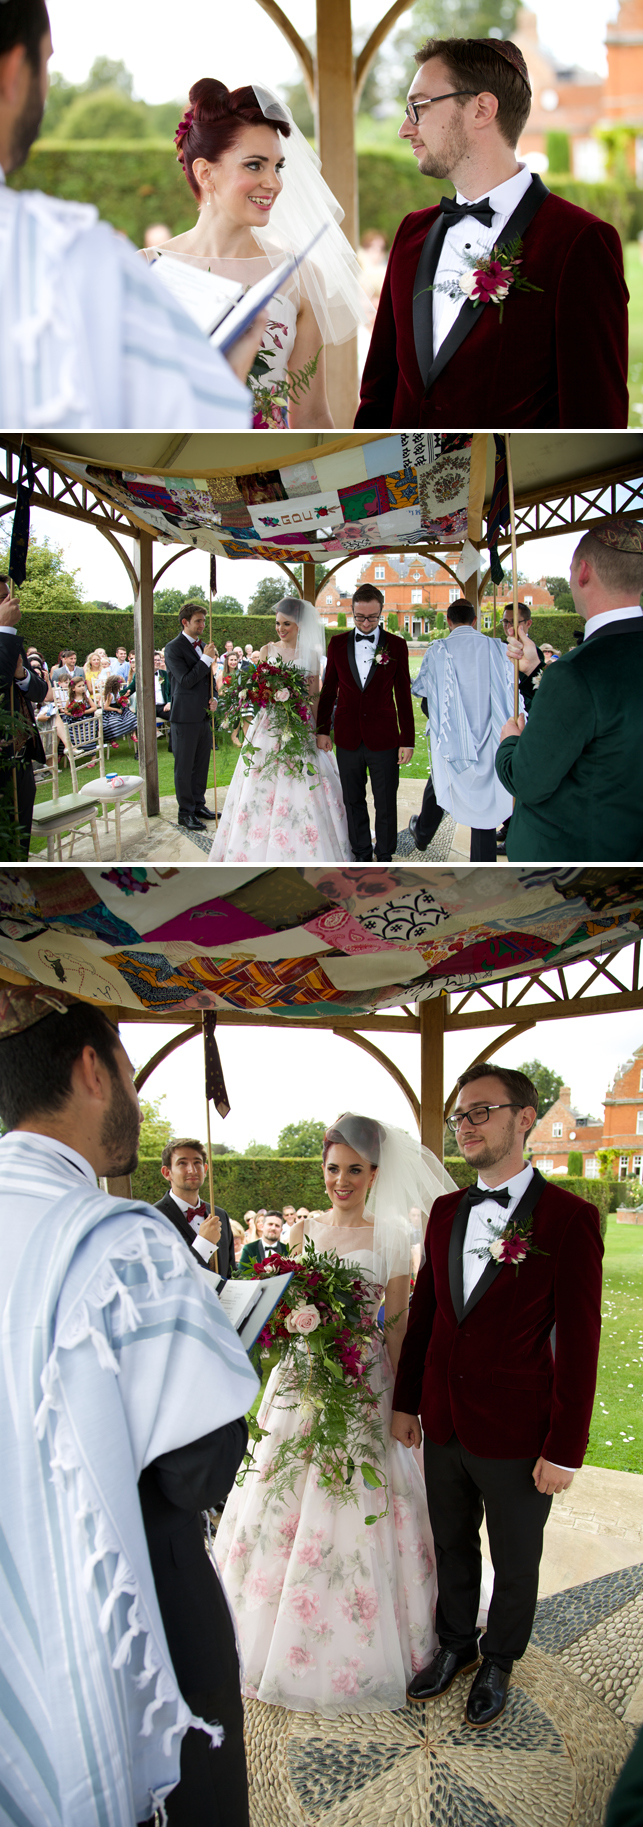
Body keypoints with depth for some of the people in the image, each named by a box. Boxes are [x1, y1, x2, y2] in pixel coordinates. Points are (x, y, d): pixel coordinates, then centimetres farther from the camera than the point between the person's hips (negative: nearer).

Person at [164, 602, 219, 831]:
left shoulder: (202, 646, 12)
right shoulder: (174, 648, -11)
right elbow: (186, 681, -19)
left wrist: (214, 697, 3)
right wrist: (206, 659, -19)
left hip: (203, 715, 7)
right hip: (185, 716, -7)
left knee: (201, 764, 14)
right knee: (184, 767, 1)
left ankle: (199, 805, 25)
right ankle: (186, 813, 8)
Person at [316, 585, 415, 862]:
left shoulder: (396, 645, 0)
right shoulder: (338, 644, 5)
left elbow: (403, 695, 1)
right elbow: (328, 689, 11)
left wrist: (407, 739, -2)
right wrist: (322, 729, 7)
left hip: (383, 737, -2)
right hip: (348, 738, 2)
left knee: (386, 804, 4)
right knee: (353, 802, 10)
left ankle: (385, 858, 18)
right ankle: (362, 856, 22)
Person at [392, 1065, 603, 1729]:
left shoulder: (569, 1219, -15)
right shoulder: (446, 1212, 3)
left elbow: (578, 1344, -15)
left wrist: (564, 1450, -15)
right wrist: (405, 1400, 11)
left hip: (517, 1437, -4)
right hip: (444, 1426, 5)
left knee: (515, 1566, 16)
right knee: (452, 1550, 22)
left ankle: (497, 1663, 38)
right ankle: (455, 1646, 44)